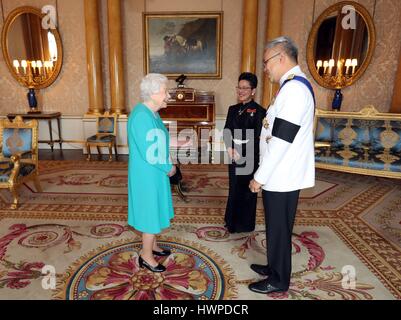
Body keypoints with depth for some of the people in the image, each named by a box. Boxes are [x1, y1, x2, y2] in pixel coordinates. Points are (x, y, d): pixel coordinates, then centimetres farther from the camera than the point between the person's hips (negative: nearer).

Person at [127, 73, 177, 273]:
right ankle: (146, 257, 23)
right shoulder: (141, 116, -24)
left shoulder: (152, 113, 6)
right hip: (147, 175, -9)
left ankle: (152, 246, 39)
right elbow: (149, 153, -25)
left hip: (155, 172, 9)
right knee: (150, 213, 4)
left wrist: (168, 164, 3)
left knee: (154, 210, 21)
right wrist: (168, 168, -12)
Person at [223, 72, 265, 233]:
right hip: (234, 155, 5)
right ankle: (232, 221, 32)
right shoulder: (233, 109, 9)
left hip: (249, 157, -5)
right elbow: (227, 131, 3)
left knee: (246, 190, 7)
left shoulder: (259, 111, -9)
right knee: (234, 189, 15)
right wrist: (230, 149, -13)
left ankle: (244, 224, 25)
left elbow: (257, 138, -13)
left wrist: (241, 153, -16)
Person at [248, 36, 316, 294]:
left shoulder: (294, 88, -19)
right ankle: (275, 267, 38)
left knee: (278, 229, 6)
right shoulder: (294, 86, 13)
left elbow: (281, 140, -23)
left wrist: (260, 176, -16)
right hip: (282, 174, 9)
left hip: (281, 177, -9)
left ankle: (279, 280, 25)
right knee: (277, 226, 20)